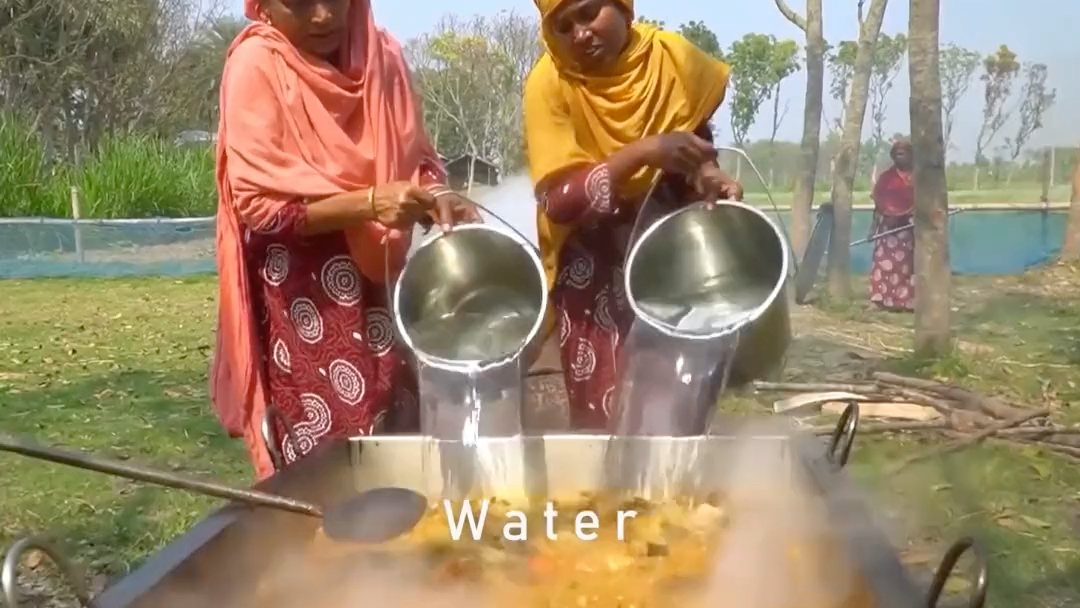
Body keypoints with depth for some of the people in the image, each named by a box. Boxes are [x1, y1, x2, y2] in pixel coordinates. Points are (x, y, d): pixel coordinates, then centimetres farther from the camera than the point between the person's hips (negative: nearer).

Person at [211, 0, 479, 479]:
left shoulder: (380, 54, 2)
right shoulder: (256, 67, -12)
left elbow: (415, 157, 11)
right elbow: (257, 205, -16)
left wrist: (434, 195, -12)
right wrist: (367, 203, -26)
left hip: (381, 283, 5)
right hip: (305, 301, -5)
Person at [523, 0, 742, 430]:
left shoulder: (673, 57, -8)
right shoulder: (549, 82, -16)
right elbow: (557, 201, -22)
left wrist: (707, 176, -11)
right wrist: (639, 154, -33)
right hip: (593, 265, -3)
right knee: (606, 415, -2)